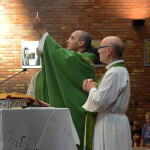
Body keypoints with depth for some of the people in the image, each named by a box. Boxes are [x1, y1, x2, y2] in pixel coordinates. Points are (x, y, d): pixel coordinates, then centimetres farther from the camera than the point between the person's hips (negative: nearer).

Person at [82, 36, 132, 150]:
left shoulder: (115, 73, -19)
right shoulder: (119, 70, 15)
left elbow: (98, 103, -23)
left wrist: (91, 89, -4)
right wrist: (94, 86, 4)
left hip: (110, 125, -10)